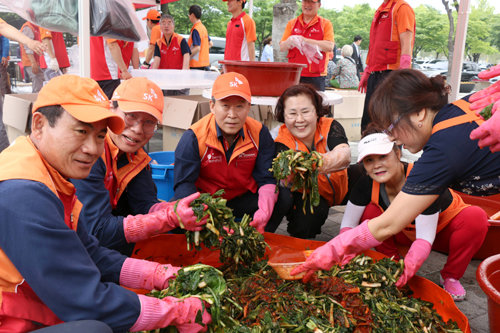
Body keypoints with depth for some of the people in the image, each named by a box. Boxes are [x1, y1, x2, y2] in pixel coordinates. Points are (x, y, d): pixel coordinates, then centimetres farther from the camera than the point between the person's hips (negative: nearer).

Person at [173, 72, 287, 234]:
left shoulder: (259, 134, -10)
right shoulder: (193, 137, -19)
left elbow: (267, 179, -10)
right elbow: (184, 183, -23)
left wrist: (264, 212, -32)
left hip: (244, 199, 2)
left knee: (281, 201, -21)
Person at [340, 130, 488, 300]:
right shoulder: (367, 184, -22)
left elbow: (425, 238, -39)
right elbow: (347, 225, -17)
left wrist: (405, 270, -55)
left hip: (443, 231, -2)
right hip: (408, 233, 3)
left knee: (476, 217, -33)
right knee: (370, 212, -23)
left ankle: (450, 276, -10)